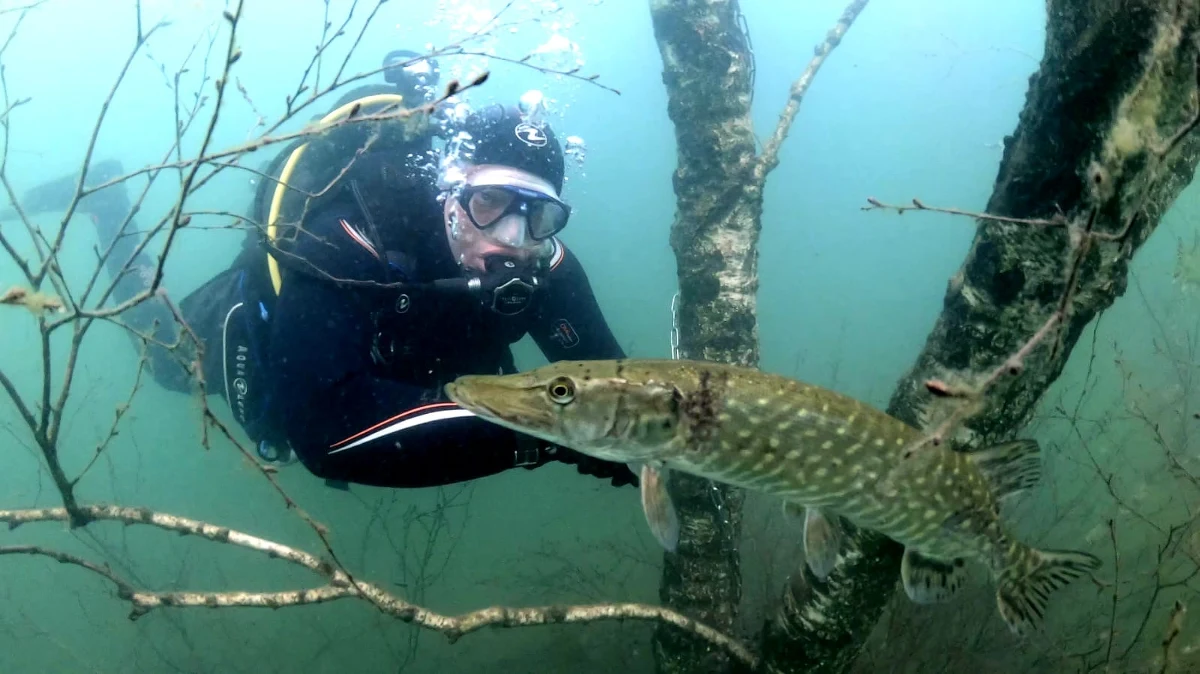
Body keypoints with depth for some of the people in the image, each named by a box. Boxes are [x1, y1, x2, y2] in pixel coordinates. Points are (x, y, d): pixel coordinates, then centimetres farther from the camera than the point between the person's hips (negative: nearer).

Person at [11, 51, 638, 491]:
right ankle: (106, 198, 46)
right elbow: (325, 429, -59)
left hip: (378, 359, 3)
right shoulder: (347, 247, -48)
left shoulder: (543, 268, -33)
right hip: (257, 319, -3)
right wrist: (526, 431, -65)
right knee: (169, 352, 29)